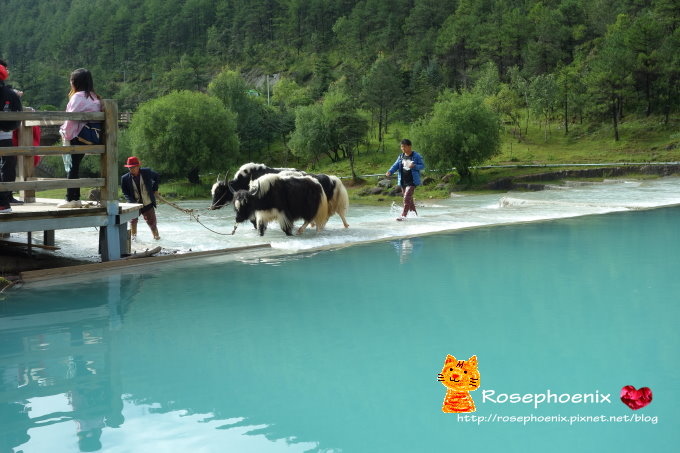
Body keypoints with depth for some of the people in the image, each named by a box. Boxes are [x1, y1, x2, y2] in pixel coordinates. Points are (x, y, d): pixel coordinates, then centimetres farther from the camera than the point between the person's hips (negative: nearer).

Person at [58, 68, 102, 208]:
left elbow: (72, 118, -13)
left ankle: (72, 199, -2)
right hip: (93, 137, 8)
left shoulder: (78, 96, -9)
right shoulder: (94, 97, 15)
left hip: (78, 137, -8)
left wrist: (66, 135, -4)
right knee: (74, 167, 13)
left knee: (72, 167, -2)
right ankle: (75, 198, 12)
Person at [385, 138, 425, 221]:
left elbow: (422, 165, -5)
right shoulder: (401, 156, 10)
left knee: (407, 197, -16)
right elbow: (396, 165, 3)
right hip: (403, 181, 6)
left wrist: (414, 166, -24)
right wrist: (390, 171, -17)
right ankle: (414, 213, 33)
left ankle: (403, 215, -15)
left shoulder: (416, 156, -6)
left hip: (412, 181, -6)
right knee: (409, 198, 16)